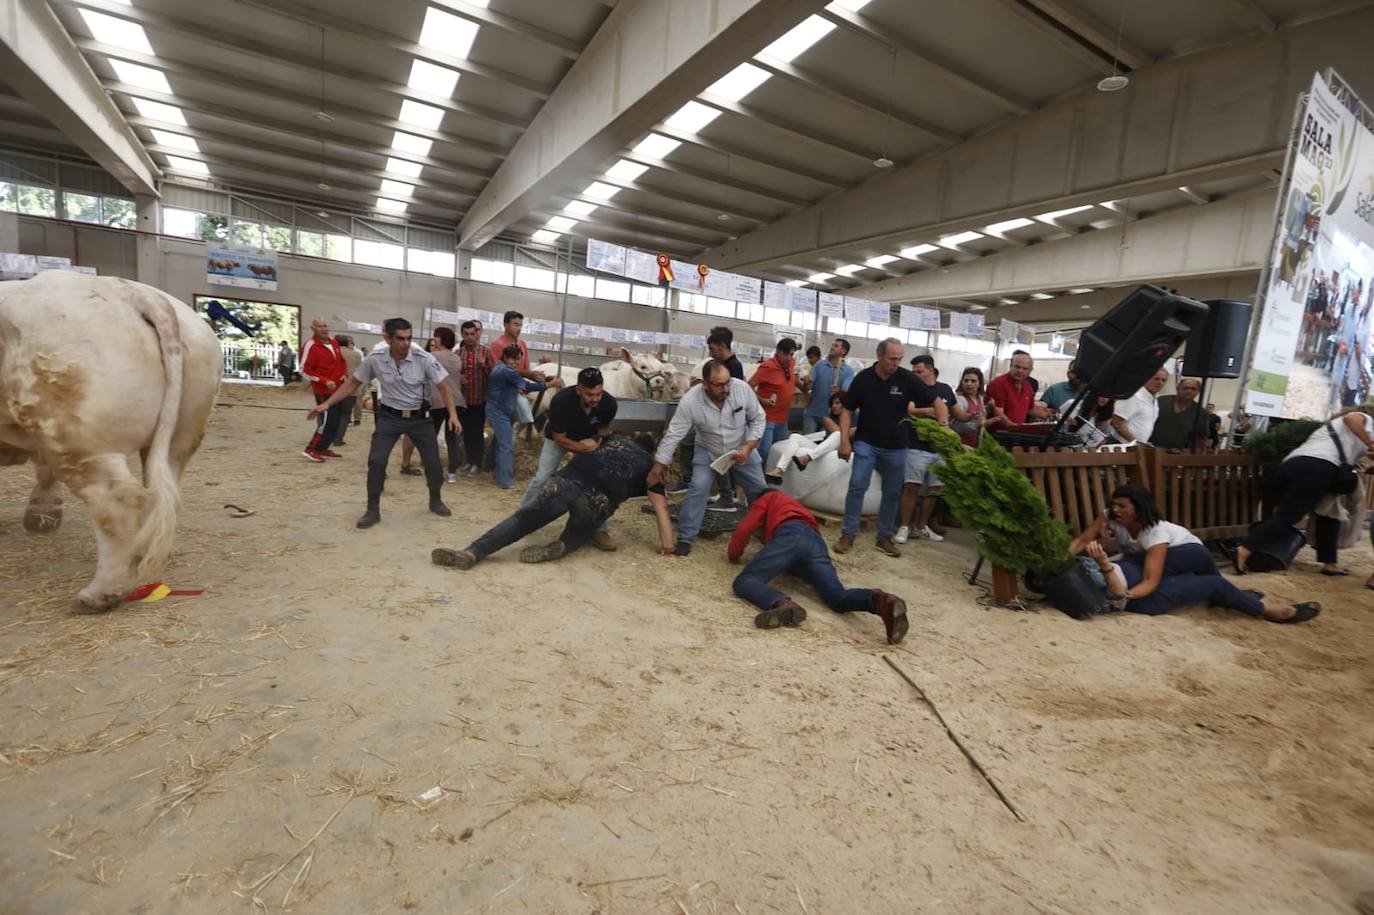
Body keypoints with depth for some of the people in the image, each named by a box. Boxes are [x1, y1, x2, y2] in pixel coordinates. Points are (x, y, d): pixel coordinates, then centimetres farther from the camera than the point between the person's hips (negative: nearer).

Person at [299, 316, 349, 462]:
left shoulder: (334, 342, 9)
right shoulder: (310, 346, -14)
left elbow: (342, 361, 23)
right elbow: (304, 371, -14)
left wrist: (344, 374, 4)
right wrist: (325, 381, -21)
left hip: (338, 389, 8)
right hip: (323, 391, -8)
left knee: (336, 421, 13)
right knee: (328, 421, -10)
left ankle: (322, 448, 25)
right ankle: (311, 449, 3)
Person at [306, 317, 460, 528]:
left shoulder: (423, 359, -18)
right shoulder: (375, 359, -12)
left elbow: (444, 387, -14)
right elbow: (352, 383, 1)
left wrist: (453, 414, -27)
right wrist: (327, 404, -5)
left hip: (418, 417, 0)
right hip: (389, 417, 1)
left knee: (433, 463, 1)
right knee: (376, 461, -11)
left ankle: (435, 501, 28)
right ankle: (373, 510, 5)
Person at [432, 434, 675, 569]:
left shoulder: (614, 439, 34)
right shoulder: (648, 464, 26)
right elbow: (661, 505, 19)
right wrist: (667, 544, 20)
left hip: (567, 481, 1)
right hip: (599, 499, -1)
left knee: (521, 519, 1)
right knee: (581, 533, 24)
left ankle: (471, 553, -14)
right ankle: (559, 547, -7)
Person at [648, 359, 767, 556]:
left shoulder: (743, 389, -28)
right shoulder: (690, 401, -31)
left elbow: (757, 419, -13)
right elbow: (673, 435, -26)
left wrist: (748, 447, -25)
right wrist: (657, 467, -23)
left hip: (742, 449, 2)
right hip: (707, 451, -2)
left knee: (759, 491, 8)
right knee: (698, 488, -17)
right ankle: (685, 538, -3)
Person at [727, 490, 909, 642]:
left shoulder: (766, 498, 31)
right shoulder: (794, 504, 48)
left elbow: (744, 529, 15)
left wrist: (733, 555, 31)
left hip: (791, 536, -5)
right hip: (816, 542, 6)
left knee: (744, 581, -11)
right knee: (838, 598, -11)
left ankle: (783, 604, -43)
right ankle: (882, 601, -43)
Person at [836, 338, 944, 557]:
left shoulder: (907, 379, -9)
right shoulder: (863, 378, -7)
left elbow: (936, 401, -4)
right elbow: (847, 411, -1)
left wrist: (943, 426, -21)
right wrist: (845, 441, -9)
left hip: (896, 447, 2)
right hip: (866, 443, -1)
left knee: (892, 493, 10)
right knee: (857, 487, -10)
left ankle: (885, 537, 24)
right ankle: (847, 535, 1)